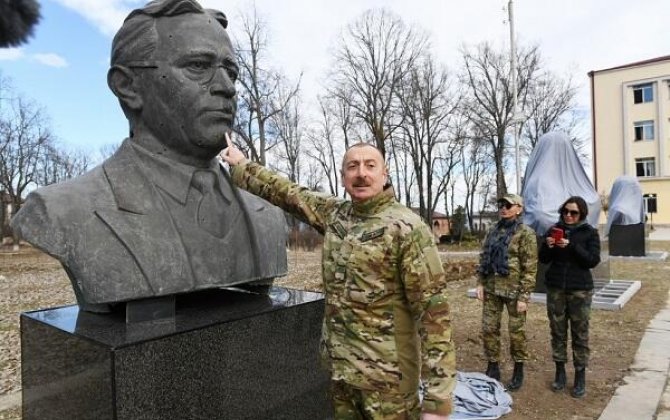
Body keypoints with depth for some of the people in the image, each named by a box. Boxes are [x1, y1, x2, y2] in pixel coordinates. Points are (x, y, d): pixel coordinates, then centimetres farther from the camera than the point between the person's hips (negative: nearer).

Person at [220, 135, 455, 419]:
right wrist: (241, 166, 21)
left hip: (387, 375, -6)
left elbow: (433, 311, -18)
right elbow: (287, 193, 17)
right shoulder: (334, 215, 4)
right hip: (336, 366, 6)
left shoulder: (407, 228, -16)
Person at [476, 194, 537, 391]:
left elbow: (530, 268, -10)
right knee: (488, 329, 9)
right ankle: (493, 368, 26)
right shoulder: (493, 230, 10)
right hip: (491, 288, 5)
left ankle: (518, 371, 26)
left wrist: (524, 296, -13)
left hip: (513, 290, -5)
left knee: (516, 331, 7)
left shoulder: (525, 233, -6)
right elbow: (483, 257, 13)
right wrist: (480, 283, 5)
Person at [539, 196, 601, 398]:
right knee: (557, 331, 7)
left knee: (580, 333, 1)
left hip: (580, 290, -2)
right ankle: (560, 372, 19)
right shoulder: (554, 229, 6)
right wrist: (547, 246, -14)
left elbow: (593, 260, -9)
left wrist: (572, 247, -21)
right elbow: (544, 259, 6)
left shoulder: (590, 232, 0)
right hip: (555, 288, 2)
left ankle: (580, 376, 13)